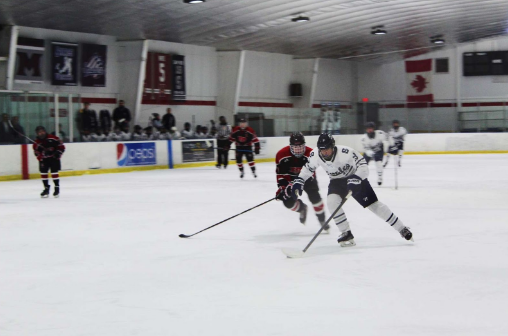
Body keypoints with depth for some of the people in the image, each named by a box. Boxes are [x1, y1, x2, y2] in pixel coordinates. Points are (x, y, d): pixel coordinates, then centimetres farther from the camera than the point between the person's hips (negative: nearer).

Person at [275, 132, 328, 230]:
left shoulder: (310, 153, -27)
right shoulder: (282, 154, -24)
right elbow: (280, 173, -17)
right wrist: (282, 187, -24)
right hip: (290, 178, 1)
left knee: (314, 196, -15)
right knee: (288, 202, -7)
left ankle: (322, 220, 6)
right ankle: (302, 208, 28)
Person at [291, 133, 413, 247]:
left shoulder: (345, 152, -34)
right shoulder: (315, 155, -19)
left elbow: (363, 165, -28)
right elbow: (308, 168, 0)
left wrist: (356, 178, -43)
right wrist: (299, 181, -11)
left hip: (355, 178, -4)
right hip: (337, 181, 4)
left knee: (374, 205, -5)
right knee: (332, 201, -24)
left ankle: (402, 229, 9)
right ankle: (346, 234, -11)